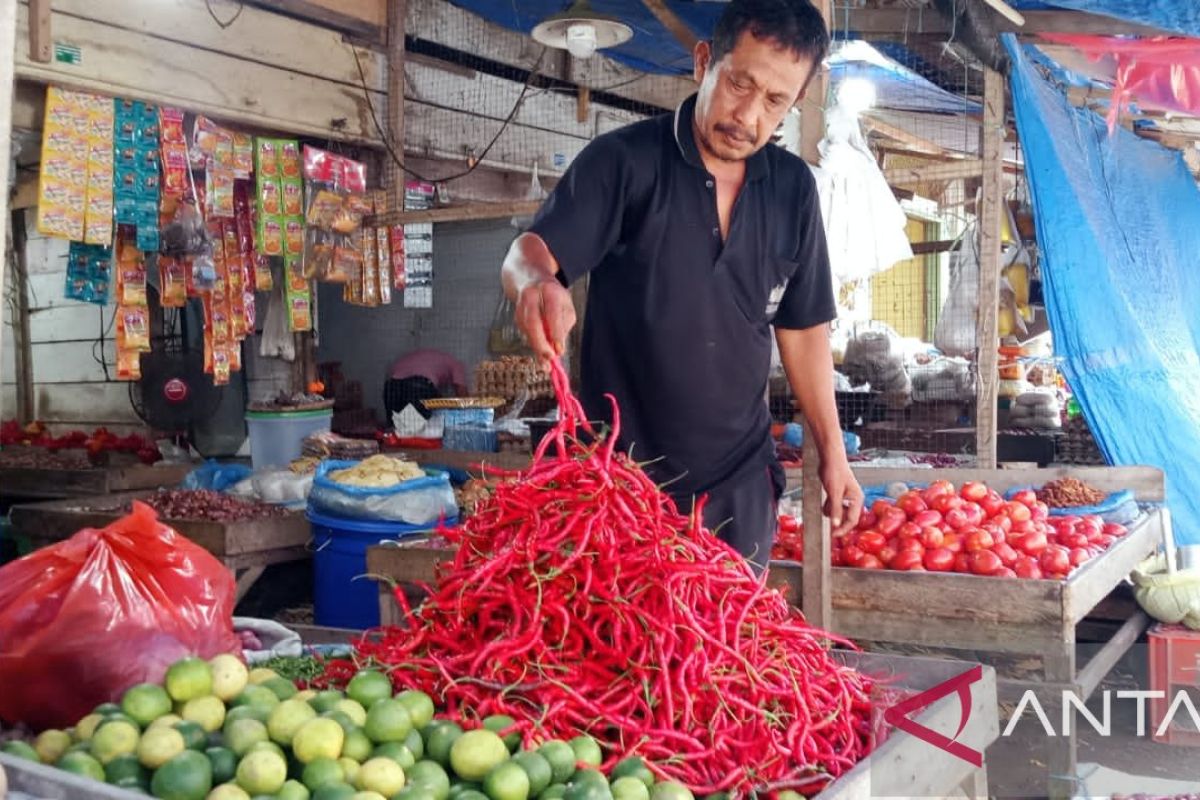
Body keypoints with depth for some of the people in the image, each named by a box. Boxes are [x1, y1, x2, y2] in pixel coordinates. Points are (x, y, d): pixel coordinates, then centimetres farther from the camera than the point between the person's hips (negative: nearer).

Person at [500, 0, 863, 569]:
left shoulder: (792, 188, 3)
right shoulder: (622, 161, -9)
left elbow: (802, 329, 10)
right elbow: (526, 254, -18)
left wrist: (831, 451, 8)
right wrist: (536, 282, -41)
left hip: (740, 481, 3)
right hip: (620, 473, -3)